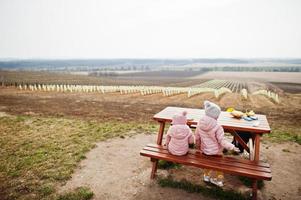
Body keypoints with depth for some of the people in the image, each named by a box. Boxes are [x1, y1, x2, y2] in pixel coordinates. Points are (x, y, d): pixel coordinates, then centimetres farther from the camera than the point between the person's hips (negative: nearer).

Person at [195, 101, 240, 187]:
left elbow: (197, 137, -1)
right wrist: (232, 147, -11)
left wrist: (198, 146, 17)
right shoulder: (218, 127, -29)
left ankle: (207, 176, 49)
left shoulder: (200, 124, -13)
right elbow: (222, 141, -23)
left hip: (204, 150, 5)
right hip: (215, 152, -4)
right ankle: (217, 180, 40)